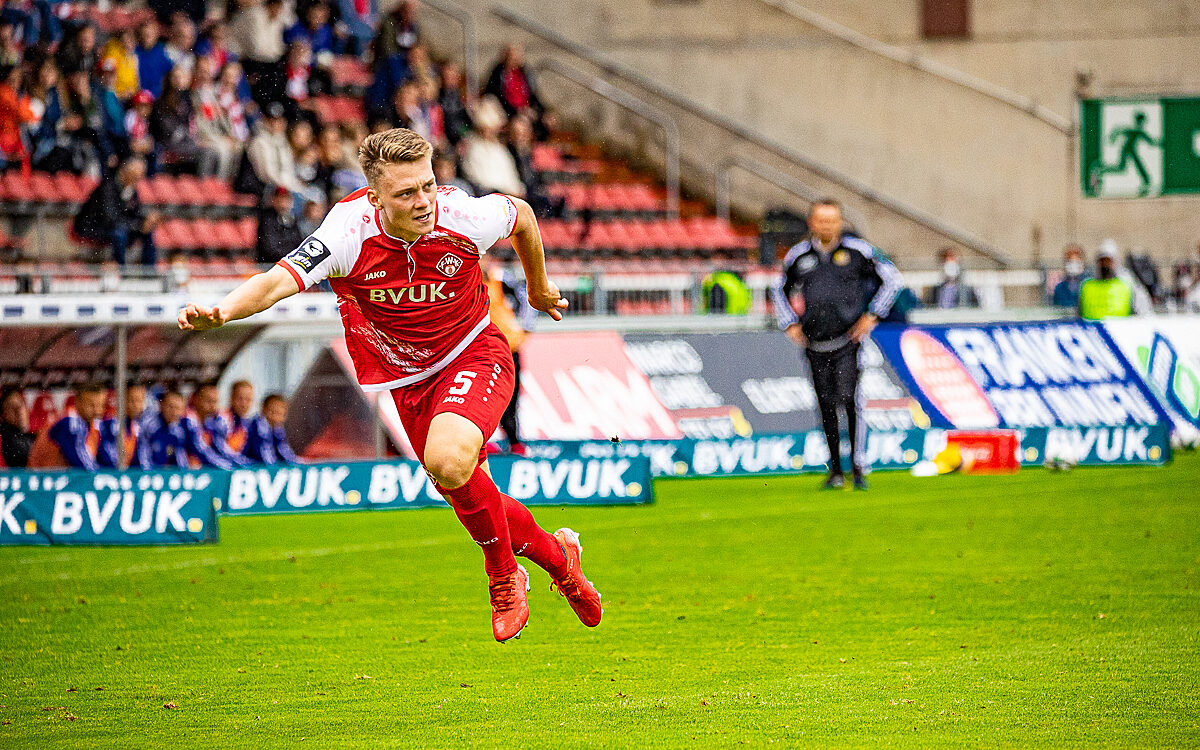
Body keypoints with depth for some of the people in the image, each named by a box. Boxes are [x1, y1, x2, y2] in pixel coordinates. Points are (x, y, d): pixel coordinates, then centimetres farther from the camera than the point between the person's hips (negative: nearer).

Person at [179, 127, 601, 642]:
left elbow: (520, 213, -1)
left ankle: (503, 576, -4)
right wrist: (219, 312, -56)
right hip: (403, 379, 3)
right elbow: (278, 280, -35)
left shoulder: (464, 218, -24)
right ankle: (554, 553, 37)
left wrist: (540, 288, 17)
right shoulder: (349, 233, -26)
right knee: (470, 496, 7)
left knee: (448, 460, -29)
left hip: (474, 354, -3)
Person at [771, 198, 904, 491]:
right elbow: (781, 290, 25)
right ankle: (835, 470, 15)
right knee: (826, 406, 5)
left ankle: (859, 466, -10)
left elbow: (892, 279, 7)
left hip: (849, 339, -3)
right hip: (815, 344, 3)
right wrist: (790, 323, 13)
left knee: (850, 399, -16)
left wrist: (872, 315, 0)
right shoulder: (798, 256, 8)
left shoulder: (857, 251, 0)